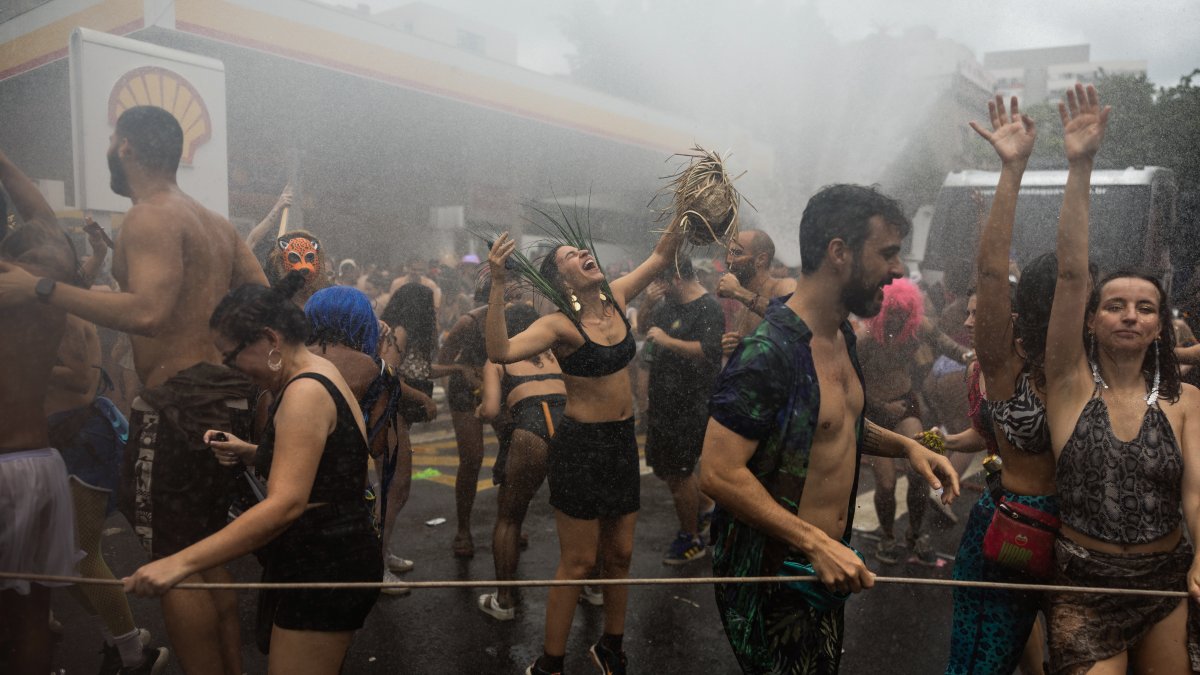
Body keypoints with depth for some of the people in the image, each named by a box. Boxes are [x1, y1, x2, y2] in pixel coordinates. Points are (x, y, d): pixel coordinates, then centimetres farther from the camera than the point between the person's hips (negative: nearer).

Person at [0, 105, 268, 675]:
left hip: (181, 403, -9)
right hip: (227, 394, 9)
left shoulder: (150, 217, -10)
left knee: (173, 565, 1)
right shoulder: (215, 223, 17)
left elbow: (148, 313, -25)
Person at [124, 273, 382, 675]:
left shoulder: (306, 392, -20)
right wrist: (246, 450, 15)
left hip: (324, 567, -11)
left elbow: (286, 504, -30)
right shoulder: (316, 375, 13)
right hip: (329, 556, 11)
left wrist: (181, 563, -34)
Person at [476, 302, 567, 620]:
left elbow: (490, 410, 4)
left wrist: (479, 410, 25)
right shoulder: (555, 355, 28)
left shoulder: (498, 360, 18)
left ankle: (504, 600, 24)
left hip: (529, 436, -3)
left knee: (509, 518, 18)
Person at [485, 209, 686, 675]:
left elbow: (663, 254, 13)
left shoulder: (617, 298, 3)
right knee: (578, 562, 2)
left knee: (620, 555, 16)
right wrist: (497, 285, -38)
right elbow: (500, 352, -32)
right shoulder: (560, 325, -16)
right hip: (580, 445, -6)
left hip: (623, 442, 6)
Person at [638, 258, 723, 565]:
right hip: (664, 402, 10)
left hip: (689, 407, -10)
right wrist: (647, 303, 2)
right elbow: (645, 325, 21)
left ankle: (691, 539, 17)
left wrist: (667, 340, -29)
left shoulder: (708, 310, -18)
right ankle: (705, 507, 38)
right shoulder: (670, 303, 9)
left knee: (676, 472, -1)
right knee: (662, 464, 20)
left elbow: (708, 352, -30)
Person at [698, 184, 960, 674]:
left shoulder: (842, 335, 6)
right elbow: (719, 473, -28)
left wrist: (905, 446, 5)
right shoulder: (768, 352, -25)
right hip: (771, 579, -9)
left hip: (826, 566, 9)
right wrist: (816, 543, -28)